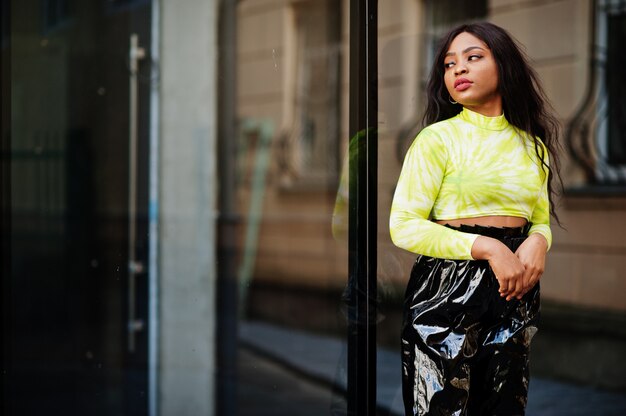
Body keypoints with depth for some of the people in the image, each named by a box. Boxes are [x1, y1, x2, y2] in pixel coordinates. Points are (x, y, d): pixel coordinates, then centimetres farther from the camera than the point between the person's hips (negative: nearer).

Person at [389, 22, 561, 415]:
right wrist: (487, 248, -21)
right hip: (447, 288, -5)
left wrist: (538, 242, -7)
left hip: (515, 293, 5)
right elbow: (403, 226, -12)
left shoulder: (533, 145, 10)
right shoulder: (437, 137, -6)